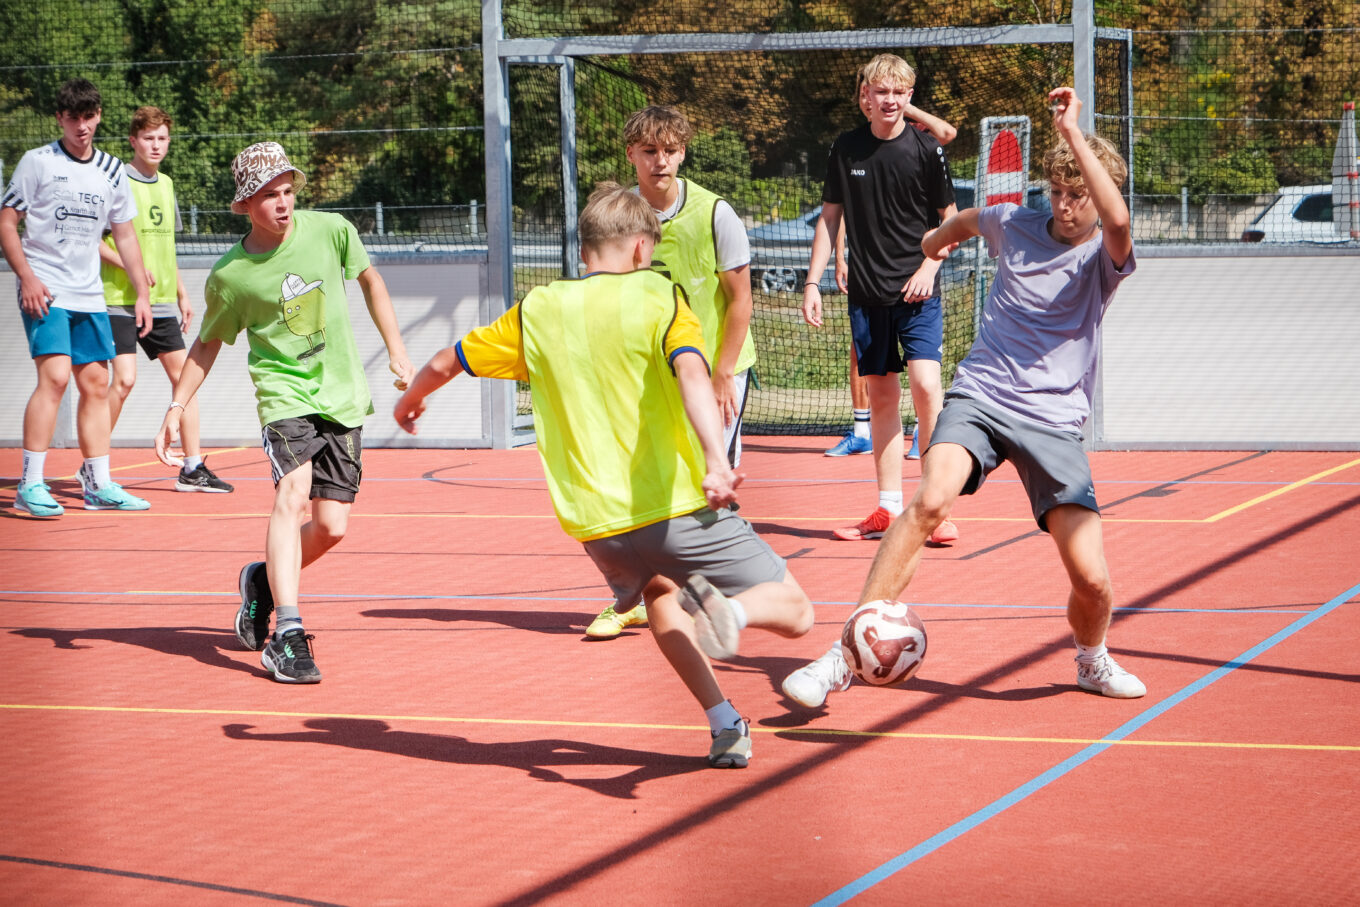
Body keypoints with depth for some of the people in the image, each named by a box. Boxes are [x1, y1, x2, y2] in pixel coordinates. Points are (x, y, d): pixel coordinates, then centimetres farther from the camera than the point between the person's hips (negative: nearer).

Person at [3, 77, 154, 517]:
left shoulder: (111, 170, 10)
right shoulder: (37, 162, -4)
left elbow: (125, 236, 17)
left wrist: (141, 294, 12)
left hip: (89, 296, 6)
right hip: (44, 292, -6)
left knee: (96, 384, 5)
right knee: (54, 376, -18)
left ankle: (98, 484, 13)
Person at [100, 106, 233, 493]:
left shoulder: (165, 184, 13)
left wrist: (181, 294, 19)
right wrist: (130, 267, -21)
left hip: (162, 303, 7)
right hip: (121, 301, -7)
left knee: (183, 376, 5)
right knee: (124, 379, -13)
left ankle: (192, 468, 11)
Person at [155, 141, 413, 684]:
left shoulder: (331, 231, -5)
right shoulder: (229, 276, -9)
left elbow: (370, 281, 14)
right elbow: (209, 344, 8)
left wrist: (396, 352, 10)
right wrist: (177, 406, 2)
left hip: (343, 395, 3)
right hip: (284, 393, -3)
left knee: (331, 526, 0)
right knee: (293, 492, -27)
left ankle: (263, 579, 32)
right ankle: (287, 635, -33)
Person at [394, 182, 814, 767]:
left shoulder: (539, 311, 10)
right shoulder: (657, 296, -1)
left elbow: (444, 364, 20)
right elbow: (691, 374, -20)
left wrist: (410, 401, 42)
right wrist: (715, 460, -33)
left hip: (597, 524, 4)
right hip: (681, 506, -4)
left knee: (658, 592, 36)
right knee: (793, 610, 7)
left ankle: (724, 724, 21)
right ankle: (727, 609, -28)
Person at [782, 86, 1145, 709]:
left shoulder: (1104, 257, -2)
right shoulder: (1016, 226, 9)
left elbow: (1117, 220, -28)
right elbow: (967, 219, 34)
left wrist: (1072, 133, -30)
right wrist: (937, 239, 54)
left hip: (1054, 423, -1)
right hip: (979, 398, 1)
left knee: (1091, 578, -11)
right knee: (930, 500, -30)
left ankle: (1092, 662, 26)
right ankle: (845, 656, -31)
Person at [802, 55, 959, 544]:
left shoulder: (926, 149, -3)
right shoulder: (846, 149, 5)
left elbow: (950, 219, 5)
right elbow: (829, 217, 12)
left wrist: (929, 268, -8)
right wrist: (813, 282, 6)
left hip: (916, 291, -3)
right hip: (866, 294, 3)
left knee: (924, 385, -16)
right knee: (881, 396, 7)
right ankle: (888, 508, 13)